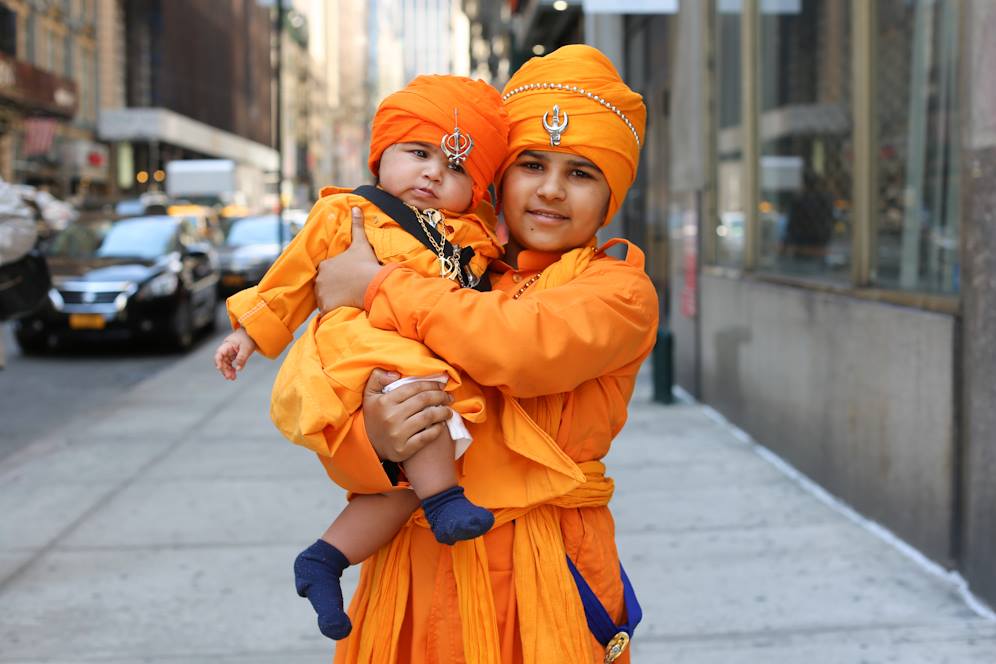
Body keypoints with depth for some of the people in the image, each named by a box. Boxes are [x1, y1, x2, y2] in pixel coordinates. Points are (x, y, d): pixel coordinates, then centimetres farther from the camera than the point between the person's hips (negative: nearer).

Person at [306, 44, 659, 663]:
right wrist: (371, 439, -20)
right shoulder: (447, 276, 9)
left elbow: (522, 347, -23)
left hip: (543, 576, -3)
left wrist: (376, 286, -13)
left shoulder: (621, 291, -2)